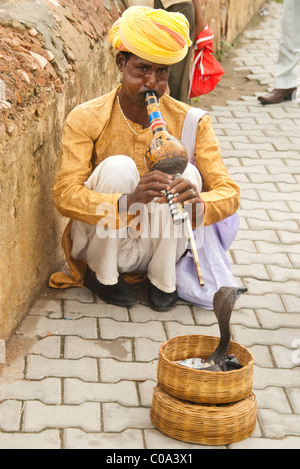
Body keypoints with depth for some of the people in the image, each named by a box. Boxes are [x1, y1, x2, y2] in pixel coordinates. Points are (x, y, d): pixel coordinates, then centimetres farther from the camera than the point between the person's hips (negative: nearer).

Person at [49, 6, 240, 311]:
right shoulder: (86, 119, -15)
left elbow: (229, 193, -15)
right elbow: (64, 194, -26)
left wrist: (199, 204, -41)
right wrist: (127, 202, -45)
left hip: (160, 247, 2)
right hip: (103, 242, -1)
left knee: (185, 172, -23)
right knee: (118, 167, -28)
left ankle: (163, 278, -5)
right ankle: (100, 273, -5)